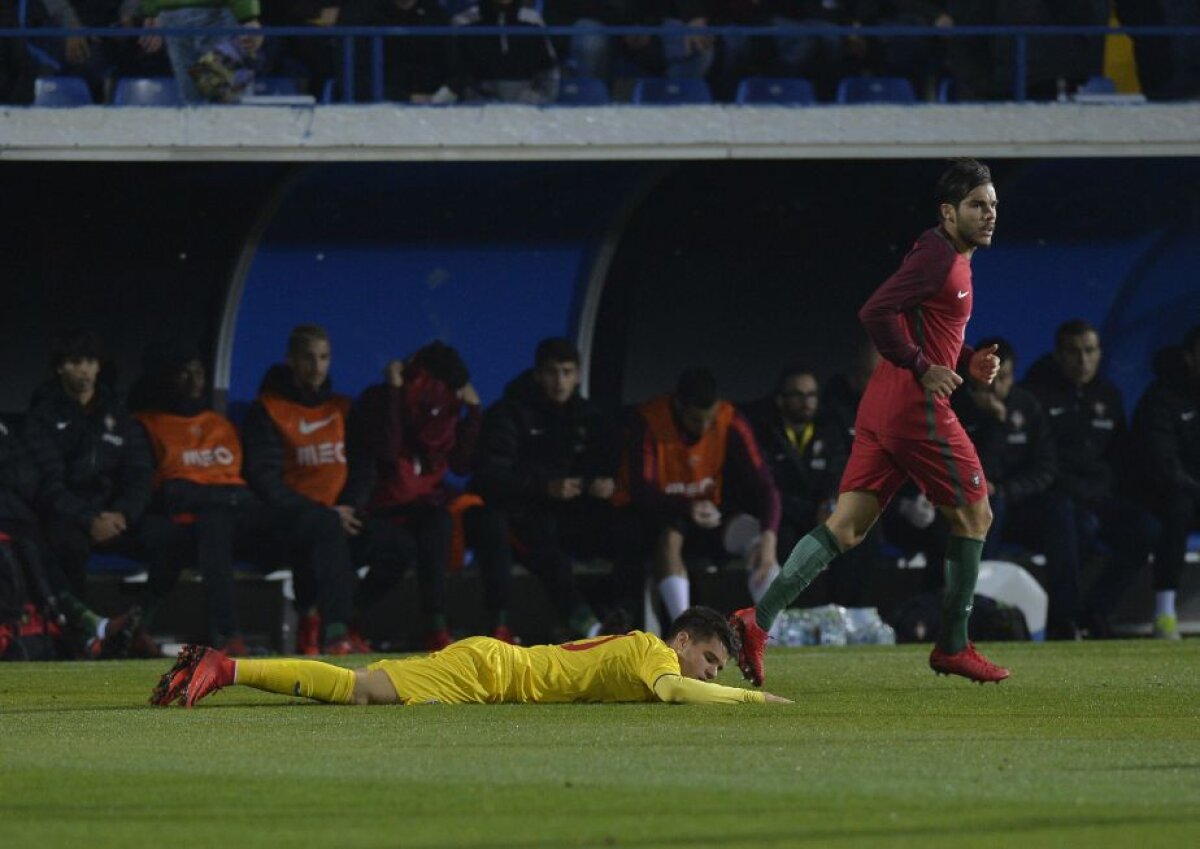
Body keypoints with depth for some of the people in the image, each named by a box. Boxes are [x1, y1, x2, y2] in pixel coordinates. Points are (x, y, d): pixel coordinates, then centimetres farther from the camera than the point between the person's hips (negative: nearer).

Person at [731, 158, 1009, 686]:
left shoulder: (951, 260, 21)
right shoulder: (938, 257, -11)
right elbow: (875, 313, -21)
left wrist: (967, 363, 13)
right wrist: (922, 369, -18)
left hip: (881, 409, 9)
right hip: (916, 408, -9)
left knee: (847, 525, 1)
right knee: (973, 515, 5)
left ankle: (760, 620, -10)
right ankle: (952, 647, 11)